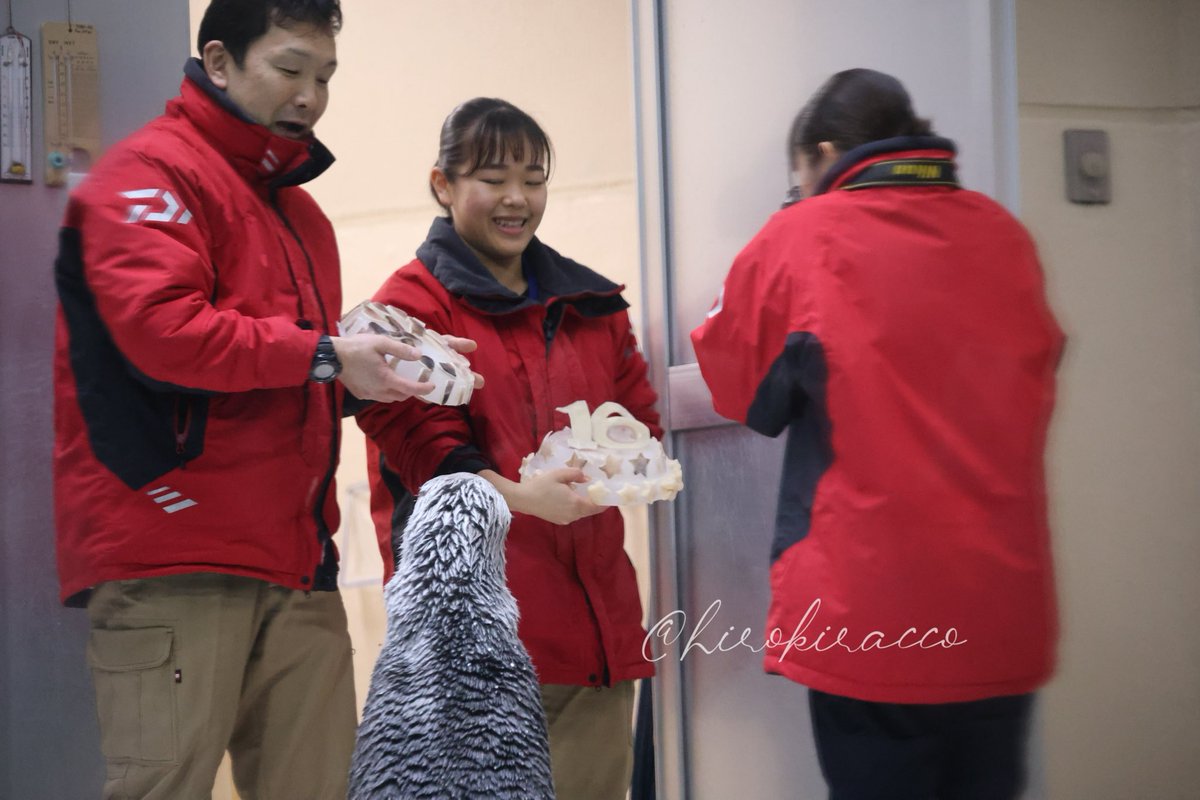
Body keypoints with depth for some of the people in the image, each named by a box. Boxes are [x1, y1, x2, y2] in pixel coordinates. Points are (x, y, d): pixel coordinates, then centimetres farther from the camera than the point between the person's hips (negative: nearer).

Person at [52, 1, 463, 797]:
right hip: (171, 560, -8)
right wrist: (323, 354, -14)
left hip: (296, 563, 8)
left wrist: (364, 366, 8)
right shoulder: (149, 174, -2)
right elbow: (161, 328, -17)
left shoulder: (299, 210, 24)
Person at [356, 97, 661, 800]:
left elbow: (640, 420, 18)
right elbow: (419, 441, -9)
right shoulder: (414, 304, 2)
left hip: (594, 613, 6)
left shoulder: (590, 304, 20)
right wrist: (522, 496, -24)